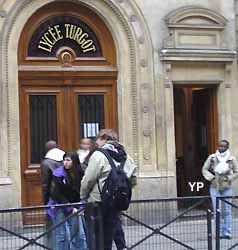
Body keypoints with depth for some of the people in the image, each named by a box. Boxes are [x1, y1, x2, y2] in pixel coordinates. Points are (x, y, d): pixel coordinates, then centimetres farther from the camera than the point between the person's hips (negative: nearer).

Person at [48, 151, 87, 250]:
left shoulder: (80, 173, -1)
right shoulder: (58, 174, -12)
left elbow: (81, 193, 5)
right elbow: (57, 195, -13)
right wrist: (70, 208, -14)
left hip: (73, 208, 4)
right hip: (60, 208, -4)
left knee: (80, 234, 3)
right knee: (62, 235, -1)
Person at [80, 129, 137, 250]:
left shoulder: (99, 155, -11)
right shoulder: (126, 157, 9)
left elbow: (88, 180, -12)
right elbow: (133, 180, 12)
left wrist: (83, 196, 3)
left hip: (98, 202, -6)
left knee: (96, 239, 3)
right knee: (108, 238, 14)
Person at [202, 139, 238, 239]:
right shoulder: (212, 157, -2)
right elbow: (204, 169, 3)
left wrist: (228, 178, -10)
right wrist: (211, 177, -11)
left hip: (226, 187, 0)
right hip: (215, 187, 0)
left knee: (227, 210, 1)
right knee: (217, 210, -2)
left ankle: (227, 232, 7)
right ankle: (220, 232, 5)